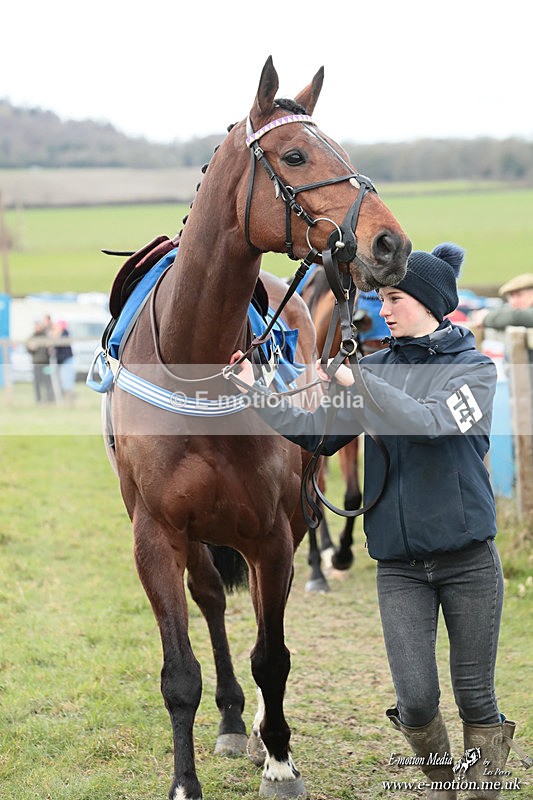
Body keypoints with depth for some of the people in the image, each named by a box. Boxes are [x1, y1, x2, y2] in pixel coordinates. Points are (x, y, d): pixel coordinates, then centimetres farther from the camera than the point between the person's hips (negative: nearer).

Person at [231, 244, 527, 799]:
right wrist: (253, 390, -8)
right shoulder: (377, 369, 8)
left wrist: (354, 381, -29)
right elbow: (317, 433, 2)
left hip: (467, 559, -2)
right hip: (399, 564, 2)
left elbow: (429, 423, -23)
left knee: (475, 696, 2)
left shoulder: (475, 369, -4)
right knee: (416, 700, -4)